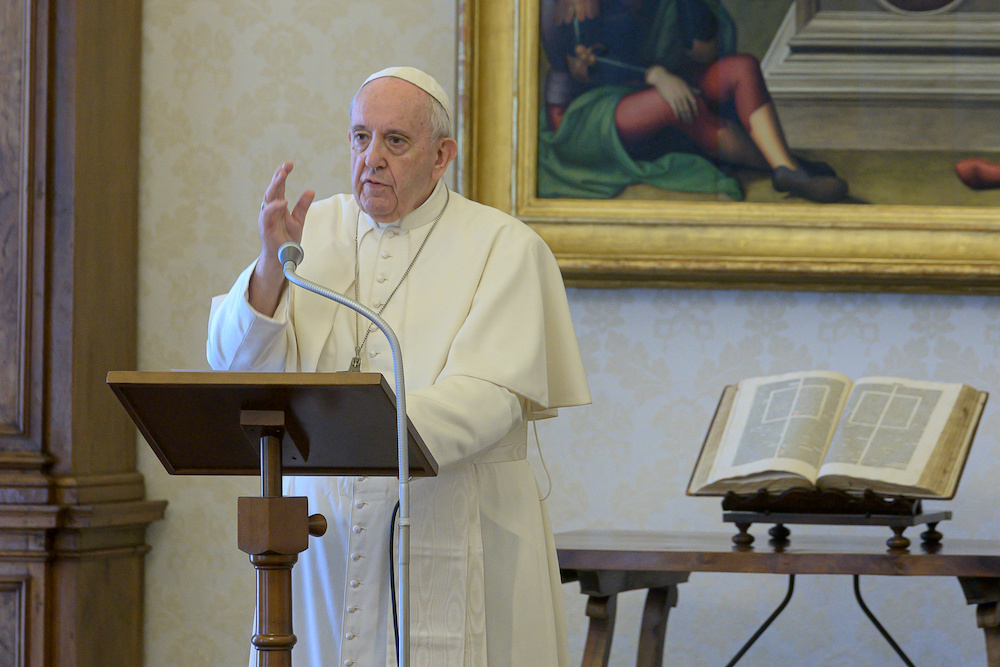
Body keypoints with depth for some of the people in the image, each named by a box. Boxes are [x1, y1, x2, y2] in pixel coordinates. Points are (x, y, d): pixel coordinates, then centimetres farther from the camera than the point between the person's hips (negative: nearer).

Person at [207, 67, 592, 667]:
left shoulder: (503, 248, -4)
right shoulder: (313, 230, 9)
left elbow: (490, 397, -17)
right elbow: (237, 365, 2)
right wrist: (273, 264, -14)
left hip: (457, 542, -3)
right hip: (325, 540, 3)